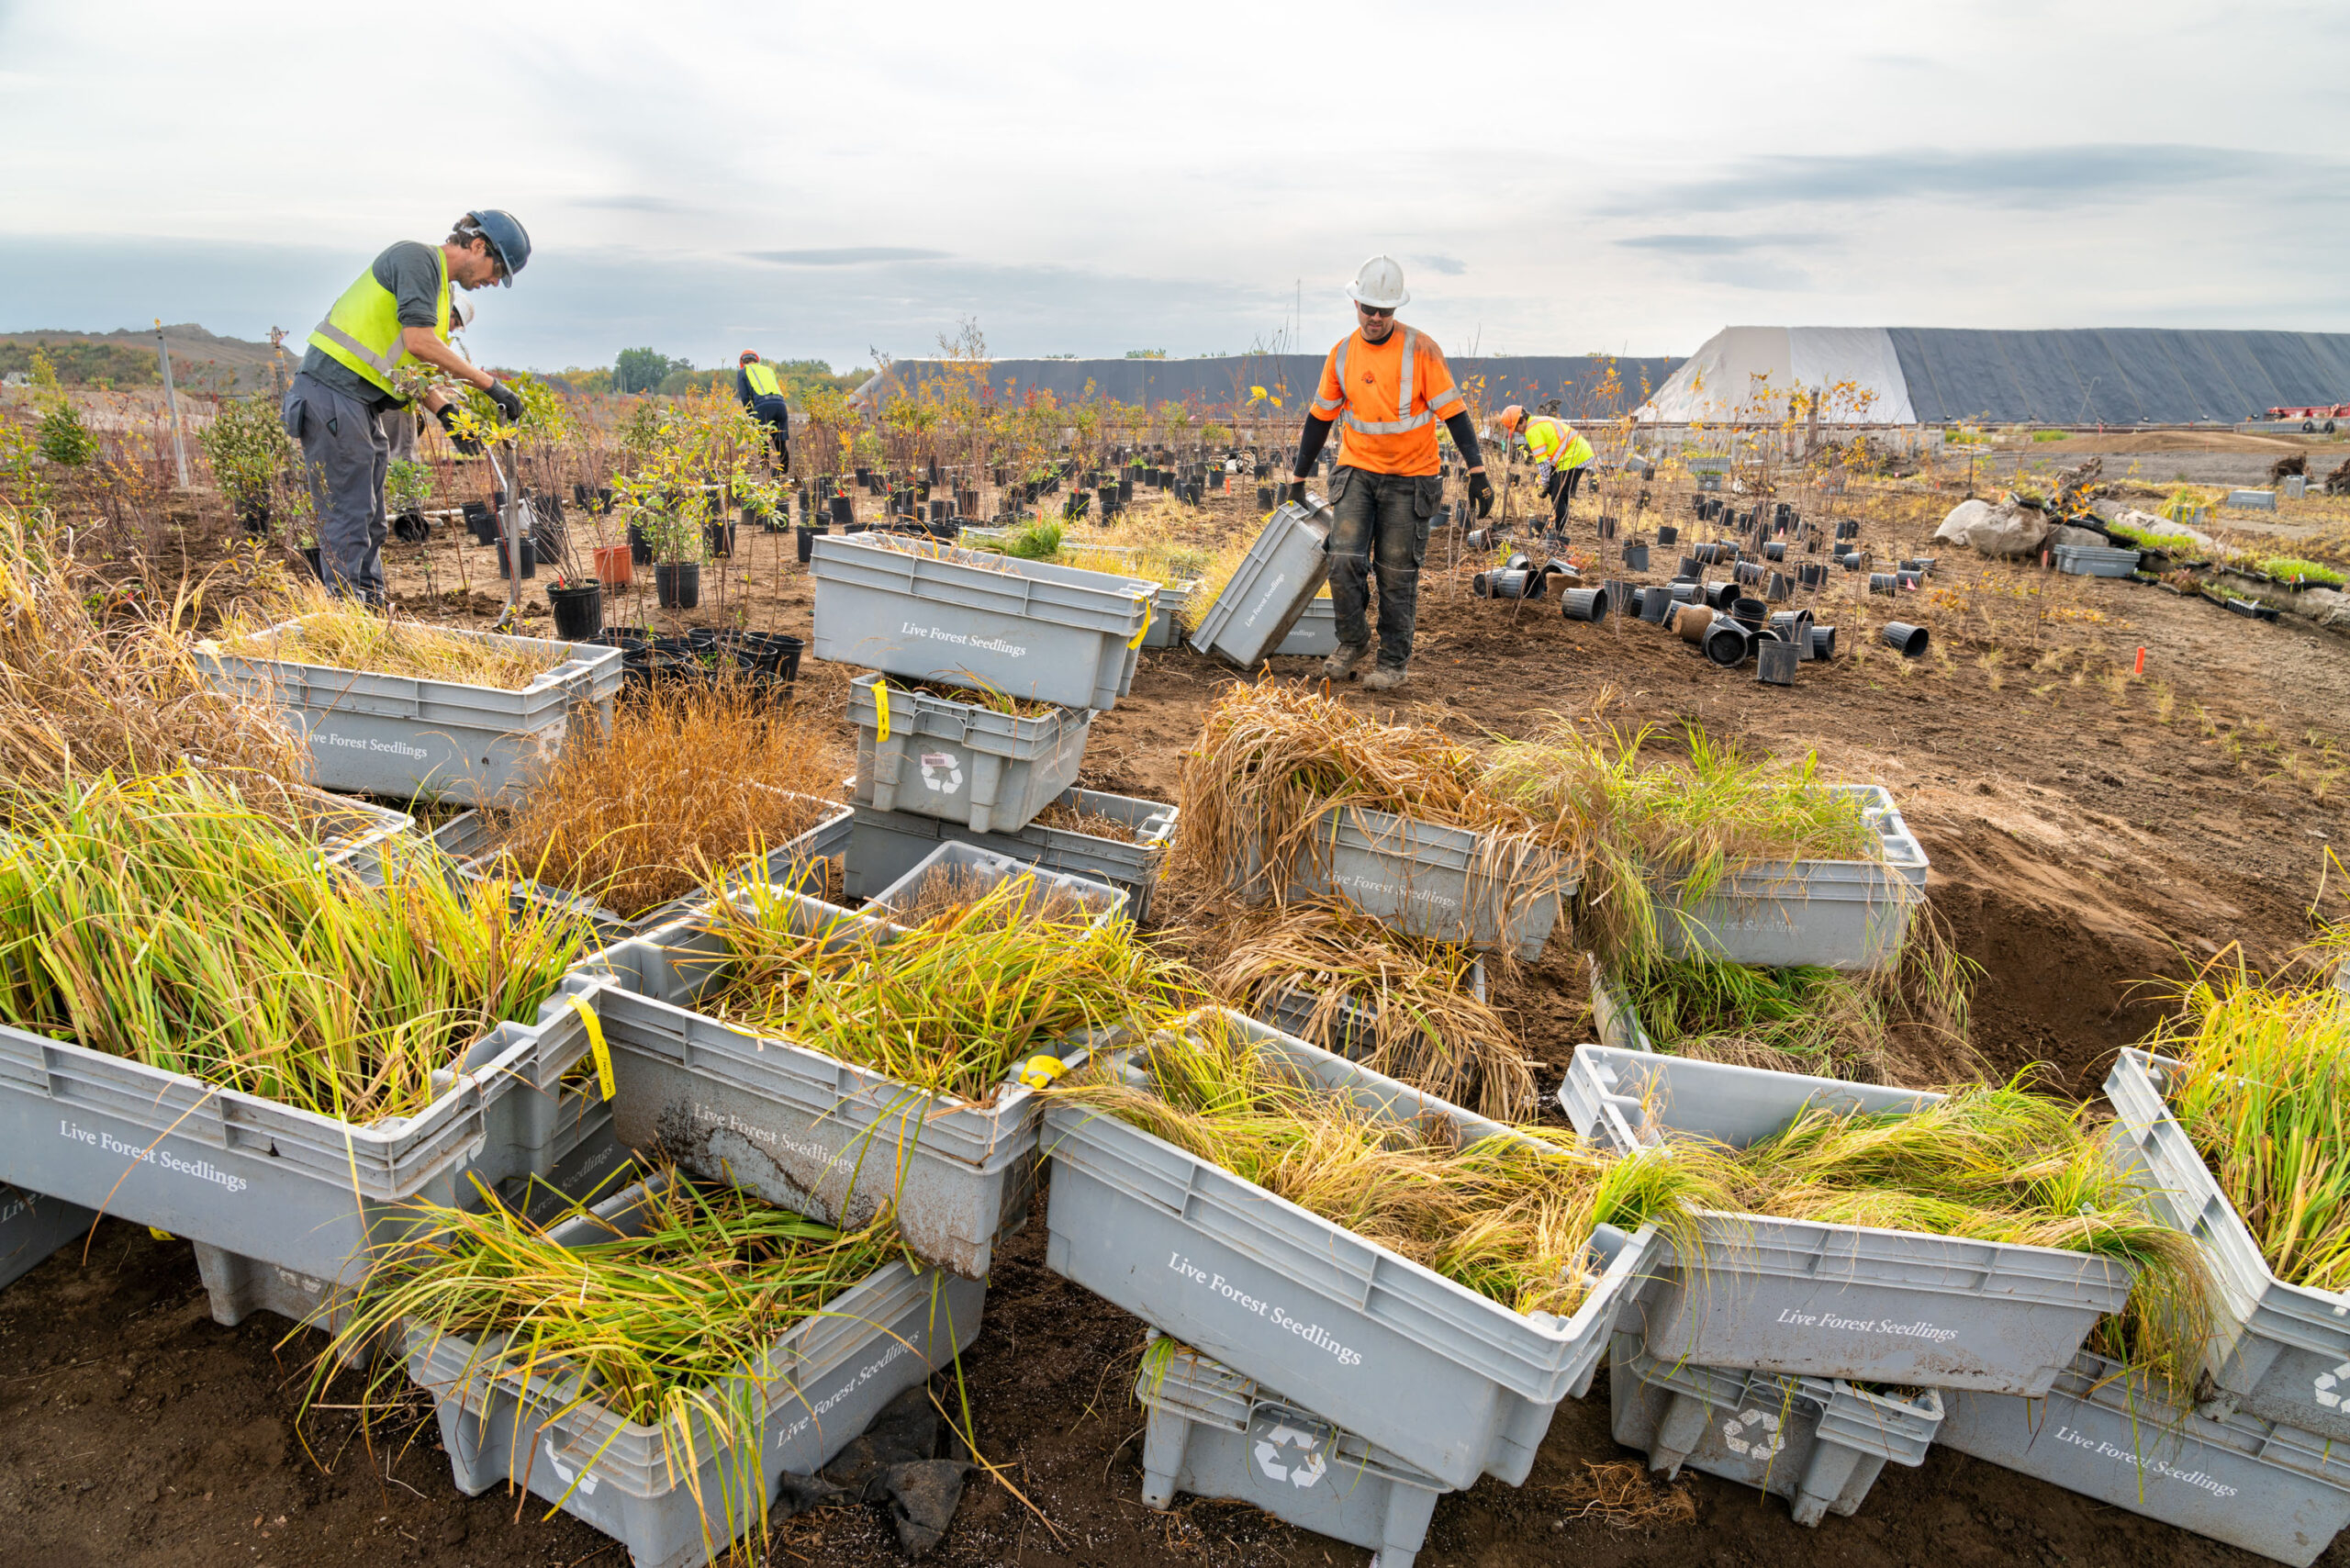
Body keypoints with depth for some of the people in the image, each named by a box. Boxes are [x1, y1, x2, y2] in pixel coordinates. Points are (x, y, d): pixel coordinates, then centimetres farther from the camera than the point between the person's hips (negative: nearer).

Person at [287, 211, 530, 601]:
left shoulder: (438, 286, 21)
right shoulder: (417, 257, -8)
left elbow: (404, 363, 20)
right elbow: (418, 341, -21)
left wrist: (444, 412, 5)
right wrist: (489, 383, -17)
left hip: (361, 403, 10)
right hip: (332, 393, -10)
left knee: (370, 521, 13)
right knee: (348, 518, -8)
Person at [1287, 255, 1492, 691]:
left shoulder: (1421, 349, -8)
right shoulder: (1342, 354, 3)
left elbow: (1453, 410, -9)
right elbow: (1320, 417, 12)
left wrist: (1477, 471, -17)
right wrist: (1298, 477, 13)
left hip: (1409, 479, -3)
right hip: (1357, 472, 3)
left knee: (1397, 574, 0)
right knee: (1344, 559, -12)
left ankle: (1395, 661, 14)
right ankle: (1353, 641, 11)